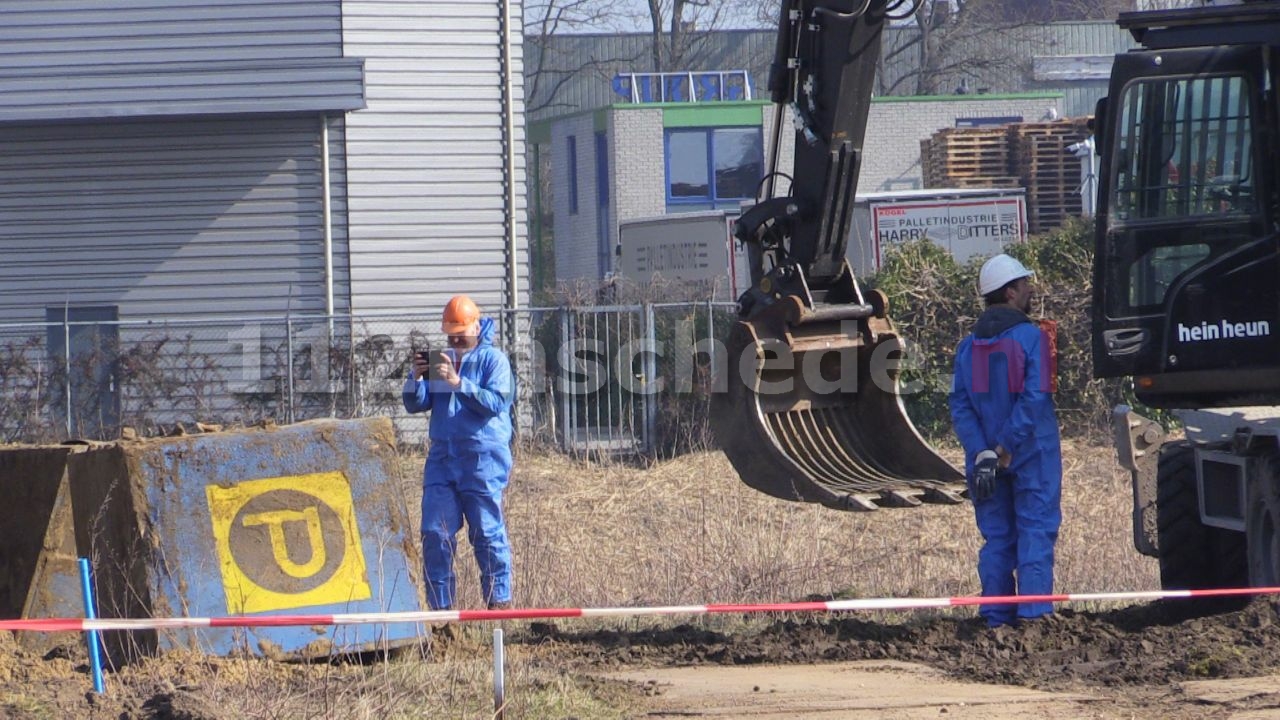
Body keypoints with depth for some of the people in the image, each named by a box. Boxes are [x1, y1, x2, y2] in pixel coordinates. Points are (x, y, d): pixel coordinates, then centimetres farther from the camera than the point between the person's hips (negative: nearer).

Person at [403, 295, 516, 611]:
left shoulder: (493, 359, 0)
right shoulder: (438, 360, 15)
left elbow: (496, 403, -14)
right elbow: (415, 404, 10)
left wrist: (459, 383, -23)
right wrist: (416, 377, -9)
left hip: (482, 458, -5)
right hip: (442, 457, 5)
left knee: (487, 533, -3)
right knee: (435, 533, 0)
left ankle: (500, 600, 4)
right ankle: (439, 605, 5)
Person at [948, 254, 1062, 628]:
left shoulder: (969, 345, 7)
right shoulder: (1031, 337, -9)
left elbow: (959, 405, 0)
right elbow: (1034, 398, -18)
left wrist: (981, 453, -8)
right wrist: (1006, 447, -15)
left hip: (985, 456, 5)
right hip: (1032, 454, -5)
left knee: (996, 536, 9)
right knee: (1036, 531, -1)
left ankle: (997, 618, 8)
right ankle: (1033, 611, -7)